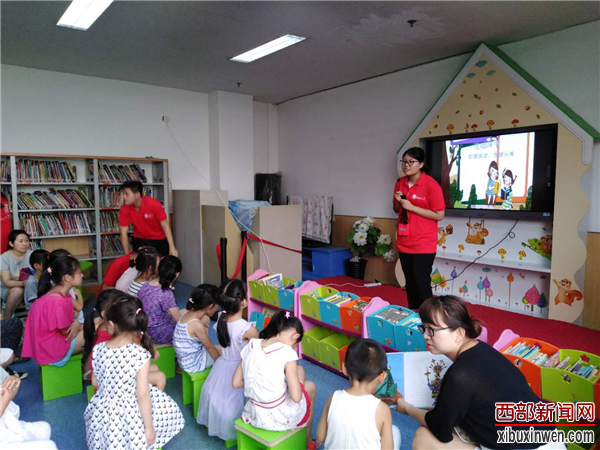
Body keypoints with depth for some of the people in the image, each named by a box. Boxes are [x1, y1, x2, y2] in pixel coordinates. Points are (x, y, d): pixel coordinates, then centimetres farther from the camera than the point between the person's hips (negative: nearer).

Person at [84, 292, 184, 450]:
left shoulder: (98, 350, -13)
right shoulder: (140, 354, -26)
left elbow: (95, 383, 3)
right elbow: (142, 395, -22)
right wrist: (149, 427, -9)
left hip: (103, 414, 5)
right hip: (131, 416, -5)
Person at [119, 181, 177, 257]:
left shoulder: (153, 204, -24)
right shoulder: (124, 209, -17)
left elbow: (165, 225, -20)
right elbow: (124, 233, -12)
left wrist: (172, 248, -24)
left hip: (159, 239, -2)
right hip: (139, 240, 2)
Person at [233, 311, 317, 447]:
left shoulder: (250, 346, -7)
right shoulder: (286, 353, -24)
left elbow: (236, 383, 0)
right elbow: (296, 397, -23)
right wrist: (297, 383, -3)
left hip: (254, 415, 5)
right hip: (279, 418, -5)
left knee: (298, 370, 23)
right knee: (311, 387, 24)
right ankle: (307, 441, 41)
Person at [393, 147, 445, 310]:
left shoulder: (431, 185, -14)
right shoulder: (400, 183, 6)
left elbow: (439, 215, -15)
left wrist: (411, 207, -19)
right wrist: (398, 202, -6)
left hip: (423, 244, -6)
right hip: (404, 242, 6)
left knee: (422, 282, -3)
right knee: (410, 281, 14)